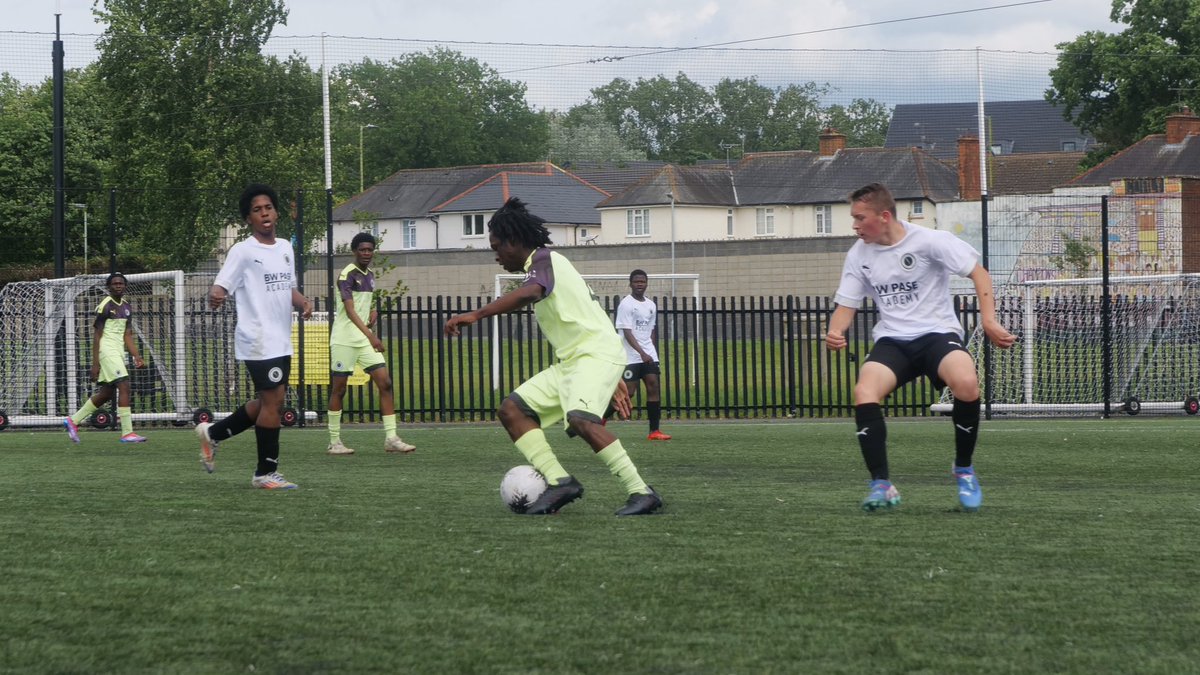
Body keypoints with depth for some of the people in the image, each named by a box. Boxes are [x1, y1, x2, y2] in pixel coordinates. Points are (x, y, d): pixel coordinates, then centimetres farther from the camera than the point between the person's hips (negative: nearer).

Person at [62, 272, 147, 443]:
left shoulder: (126, 306, 15)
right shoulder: (105, 306, -9)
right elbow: (96, 335, -10)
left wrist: (137, 357, 4)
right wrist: (95, 363, -14)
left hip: (118, 352, 9)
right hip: (107, 350, -9)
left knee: (106, 393, 11)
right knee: (124, 387, -16)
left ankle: (73, 421, 23)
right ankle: (127, 433, -17)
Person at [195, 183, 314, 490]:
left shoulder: (285, 248, 14)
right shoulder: (243, 251, -9)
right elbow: (220, 286, -16)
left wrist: (303, 302, 2)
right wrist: (215, 296, -40)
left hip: (281, 341, 8)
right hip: (258, 340, -8)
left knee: (268, 402, 13)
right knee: (272, 401, -8)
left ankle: (213, 433, 30)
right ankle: (266, 472, 0)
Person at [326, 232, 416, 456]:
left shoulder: (370, 275, 11)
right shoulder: (348, 275, -13)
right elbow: (349, 309, -24)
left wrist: (373, 311, 2)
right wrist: (370, 335, -35)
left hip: (365, 340, 7)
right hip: (344, 339, -7)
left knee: (385, 383, -3)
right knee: (339, 389, 1)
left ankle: (391, 438, -3)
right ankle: (334, 442, 9)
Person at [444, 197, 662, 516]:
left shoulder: (543, 259, -7)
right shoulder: (546, 265, 24)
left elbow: (529, 293, -32)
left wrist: (475, 315, -40)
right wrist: (612, 380, 29)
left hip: (596, 353, -10)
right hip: (571, 359, 10)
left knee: (581, 419, -32)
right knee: (512, 409, 1)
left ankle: (641, 492, -27)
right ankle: (559, 481, -12)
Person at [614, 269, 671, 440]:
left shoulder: (651, 305, 14)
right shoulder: (626, 304, -8)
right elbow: (627, 332, -15)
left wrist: (652, 352, 15)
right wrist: (642, 353, -23)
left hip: (649, 355, 6)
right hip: (630, 357, -6)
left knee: (653, 387, -6)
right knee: (628, 392, -9)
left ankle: (654, 431, -6)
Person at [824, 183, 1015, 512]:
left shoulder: (928, 241, -8)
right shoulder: (859, 254, 6)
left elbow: (978, 273, -5)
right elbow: (846, 304, 11)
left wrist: (989, 321, -16)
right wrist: (835, 331, -12)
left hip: (937, 333, -3)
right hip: (891, 340, 3)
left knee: (966, 383, -35)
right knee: (863, 392, -28)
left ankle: (964, 469, -9)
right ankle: (881, 485, -20)